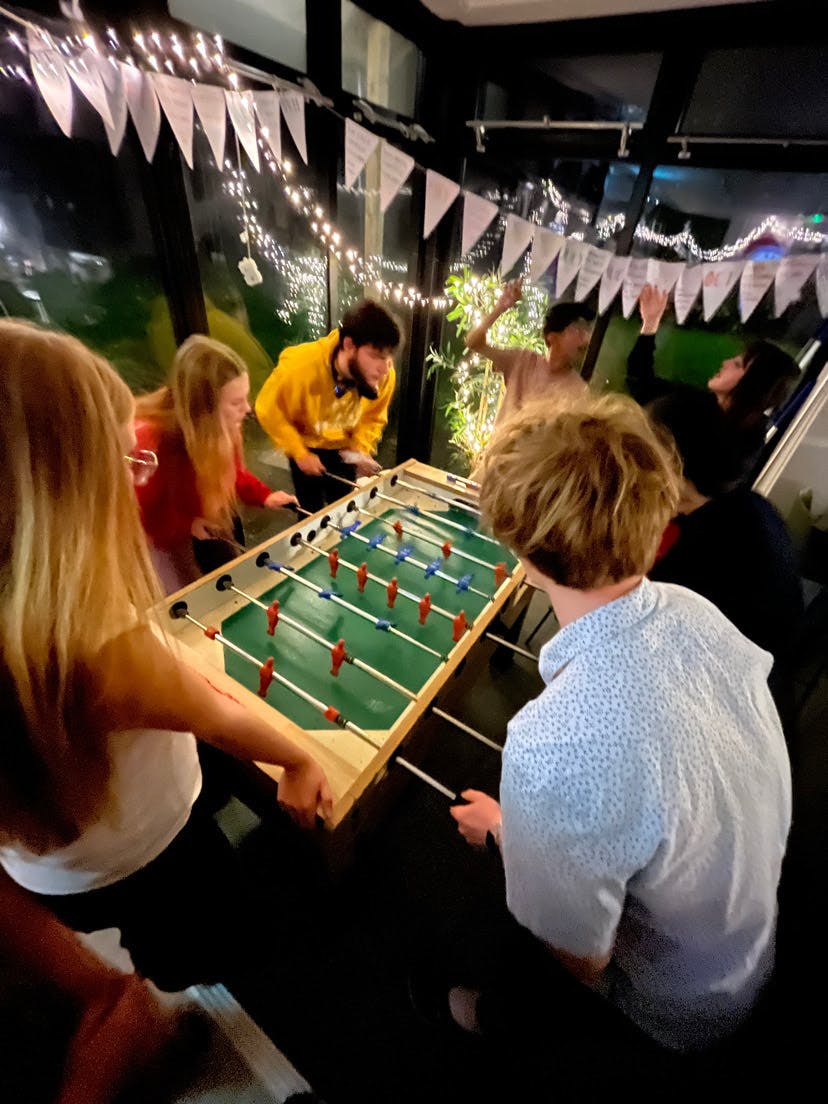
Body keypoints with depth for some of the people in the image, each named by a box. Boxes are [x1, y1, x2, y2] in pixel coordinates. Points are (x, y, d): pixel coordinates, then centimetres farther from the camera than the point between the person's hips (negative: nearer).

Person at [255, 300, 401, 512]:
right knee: (311, 513, 7)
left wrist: (362, 449, -20)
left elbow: (374, 417, -7)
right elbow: (268, 409, -20)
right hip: (306, 445, -2)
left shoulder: (385, 375, -26)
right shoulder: (301, 366, -35)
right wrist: (299, 453, -21)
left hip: (344, 448, 3)